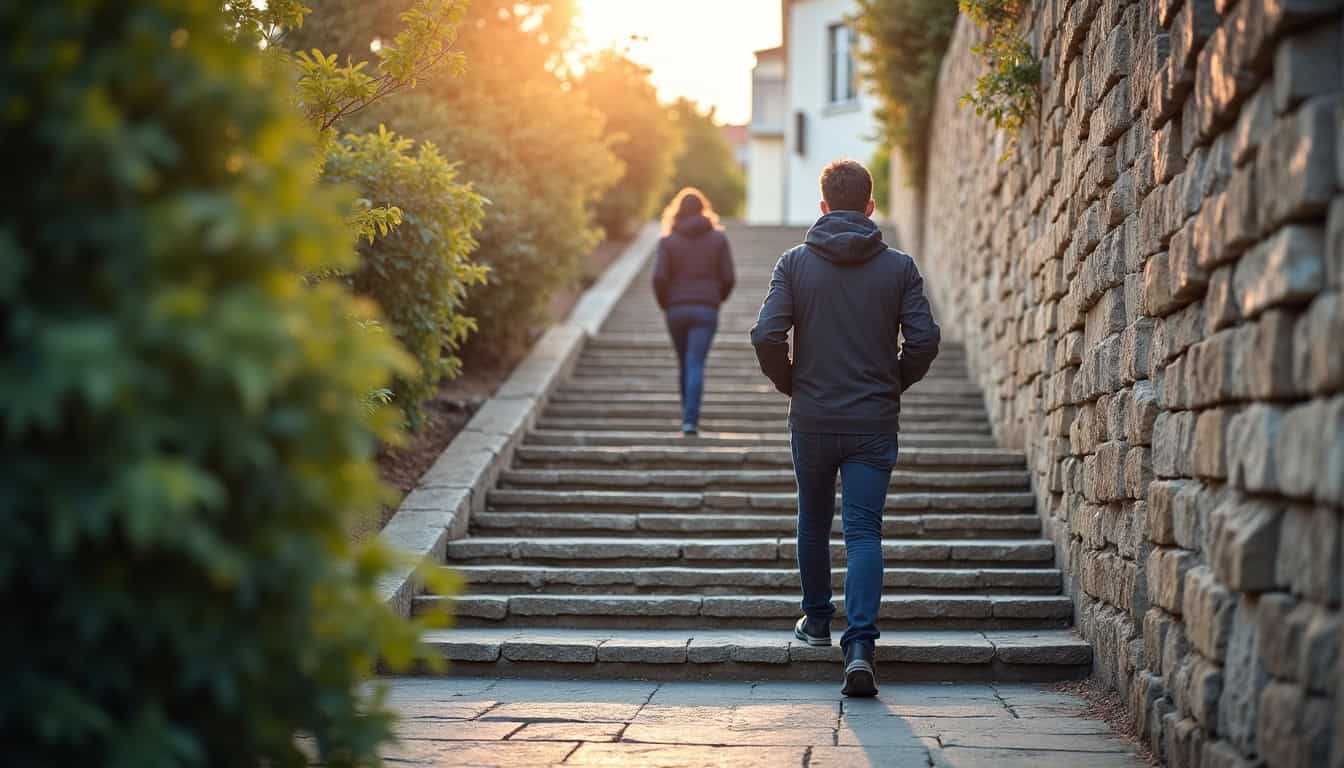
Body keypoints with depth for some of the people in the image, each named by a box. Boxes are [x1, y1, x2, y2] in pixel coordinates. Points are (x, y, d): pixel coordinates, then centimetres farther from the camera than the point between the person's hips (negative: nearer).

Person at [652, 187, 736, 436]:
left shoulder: (668, 240, 0)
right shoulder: (718, 238, 2)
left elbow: (659, 277, -8)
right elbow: (728, 277, -1)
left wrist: (664, 303, 8)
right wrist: (718, 299, 17)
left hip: (677, 310, 1)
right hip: (706, 310, -1)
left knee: (684, 364, 15)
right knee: (696, 365, -6)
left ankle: (689, 416, 23)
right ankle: (690, 421, -18)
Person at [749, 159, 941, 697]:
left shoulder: (796, 263, -2)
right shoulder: (899, 267, -1)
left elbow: (766, 335, -11)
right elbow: (924, 339, -7)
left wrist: (789, 384, 6)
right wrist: (895, 383, 11)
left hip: (812, 420, 1)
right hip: (874, 424, -1)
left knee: (814, 522, 21)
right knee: (864, 532, -2)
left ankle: (816, 619, 35)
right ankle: (859, 645, -17)